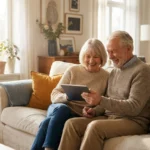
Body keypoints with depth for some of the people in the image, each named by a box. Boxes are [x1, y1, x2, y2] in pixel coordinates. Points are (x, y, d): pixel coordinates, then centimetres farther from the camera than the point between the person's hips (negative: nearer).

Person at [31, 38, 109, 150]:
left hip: (80, 115, -2)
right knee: (61, 108, -36)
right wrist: (66, 96, -18)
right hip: (61, 108, 2)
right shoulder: (73, 70, 6)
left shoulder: (106, 77, 3)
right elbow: (54, 95, 4)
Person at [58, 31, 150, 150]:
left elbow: (134, 107, -17)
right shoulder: (115, 71, 16)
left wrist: (101, 101, -25)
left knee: (95, 126, -33)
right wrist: (95, 111, -1)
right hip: (109, 117, 7)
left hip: (134, 121, -7)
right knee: (72, 123, -13)